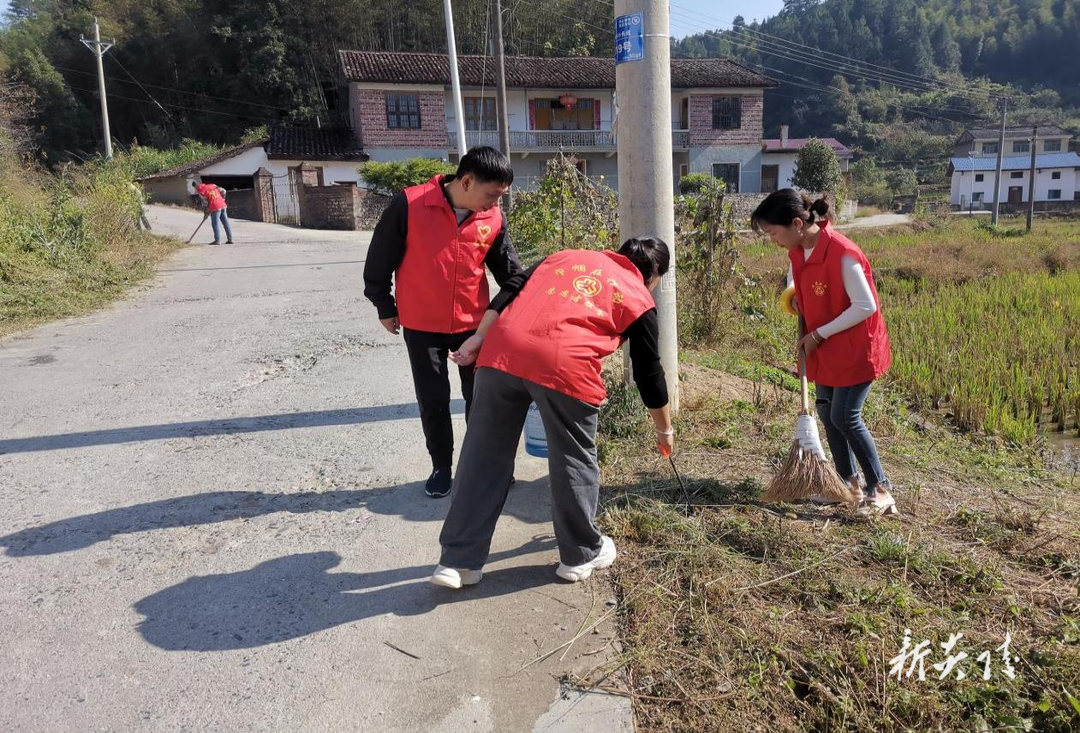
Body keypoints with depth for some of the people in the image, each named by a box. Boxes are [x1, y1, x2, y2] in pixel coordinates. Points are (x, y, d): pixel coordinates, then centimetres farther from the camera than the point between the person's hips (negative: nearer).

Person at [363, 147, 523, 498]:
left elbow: (508, 269, 4)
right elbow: (380, 258, -6)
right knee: (433, 400, 7)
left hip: (474, 324, 3)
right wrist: (384, 306, 1)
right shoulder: (409, 205, -16)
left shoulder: (494, 217, -7)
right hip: (422, 325, -2)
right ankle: (441, 466, 25)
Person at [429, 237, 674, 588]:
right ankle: (581, 554, 32)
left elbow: (510, 290, 17)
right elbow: (649, 374, 23)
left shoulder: (567, 255, 30)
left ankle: (458, 561, 20)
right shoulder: (638, 299, 20)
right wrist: (665, 430, 36)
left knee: (484, 457, 12)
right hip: (564, 364, -3)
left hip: (503, 350, 4)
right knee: (574, 459, 17)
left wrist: (478, 337, 14)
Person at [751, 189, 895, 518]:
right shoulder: (797, 251, -2)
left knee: (845, 417, -7)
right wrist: (793, 296, 0)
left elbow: (865, 306, -25)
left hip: (855, 347, -8)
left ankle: (880, 489, 9)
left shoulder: (842, 254, -28)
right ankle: (849, 481, 28)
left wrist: (819, 334, -20)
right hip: (823, 347, 8)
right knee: (827, 413, 13)